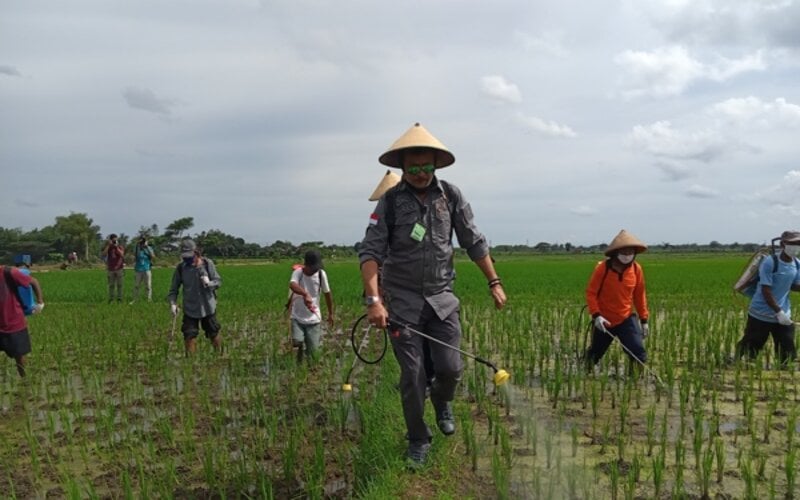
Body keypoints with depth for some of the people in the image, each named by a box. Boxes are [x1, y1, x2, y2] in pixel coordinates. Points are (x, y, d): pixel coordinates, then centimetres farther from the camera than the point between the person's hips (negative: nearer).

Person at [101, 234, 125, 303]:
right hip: (111, 269, 1)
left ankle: (119, 298, 3)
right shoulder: (107, 247, 6)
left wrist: (116, 247, -18)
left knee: (119, 284, -1)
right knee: (111, 285, 2)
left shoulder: (120, 247, 3)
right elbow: (104, 254, -11)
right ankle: (111, 299, 5)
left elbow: (121, 254, -14)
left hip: (119, 268, -1)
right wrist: (108, 245, -14)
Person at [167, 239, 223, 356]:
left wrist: (209, 283, -26)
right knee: (189, 335, -1)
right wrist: (173, 303, -13)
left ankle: (220, 354, 34)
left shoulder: (207, 263, -9)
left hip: (208, 307, -1)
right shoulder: (181, 267, -5)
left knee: (213, 333, 13)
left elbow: (218, 281, -5)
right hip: (190, 309, 1)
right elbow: (174, 288, 1)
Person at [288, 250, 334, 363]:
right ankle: (300, 348, 17)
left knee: (313, 352, 1)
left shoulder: (321, 274, -7)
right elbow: (292, 285, -36)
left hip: (314, 318, 1)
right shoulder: (298, 272, -13)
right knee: (297, 342, -20)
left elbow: (327, 293, 5)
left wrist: (330, 313, 11)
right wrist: (305, 294, -54)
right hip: (297, 317, -1)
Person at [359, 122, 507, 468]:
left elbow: (474, 242, 7)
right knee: (412, 375, 2)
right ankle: (418, 440, 22)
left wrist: (494, 283, 6)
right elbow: (370, 251, -12)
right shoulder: (390, 201, -6)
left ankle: (442, 402, 35)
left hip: (441, 297, 2)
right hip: (401, 300, -2)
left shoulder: (451, 196, 0)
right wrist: (374, 300, -23)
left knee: (450, 368, -1)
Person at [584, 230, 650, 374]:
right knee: (595, 353, 15)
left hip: (626, 319, 2)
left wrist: (644, 319, 7)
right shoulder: (602, 268, -16)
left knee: (639, 353, -16)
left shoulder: (636, 269, -6)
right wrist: (596, 315, -23)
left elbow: (640, 295, 5)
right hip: (604, 320, -1)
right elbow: (590, 292, -11)